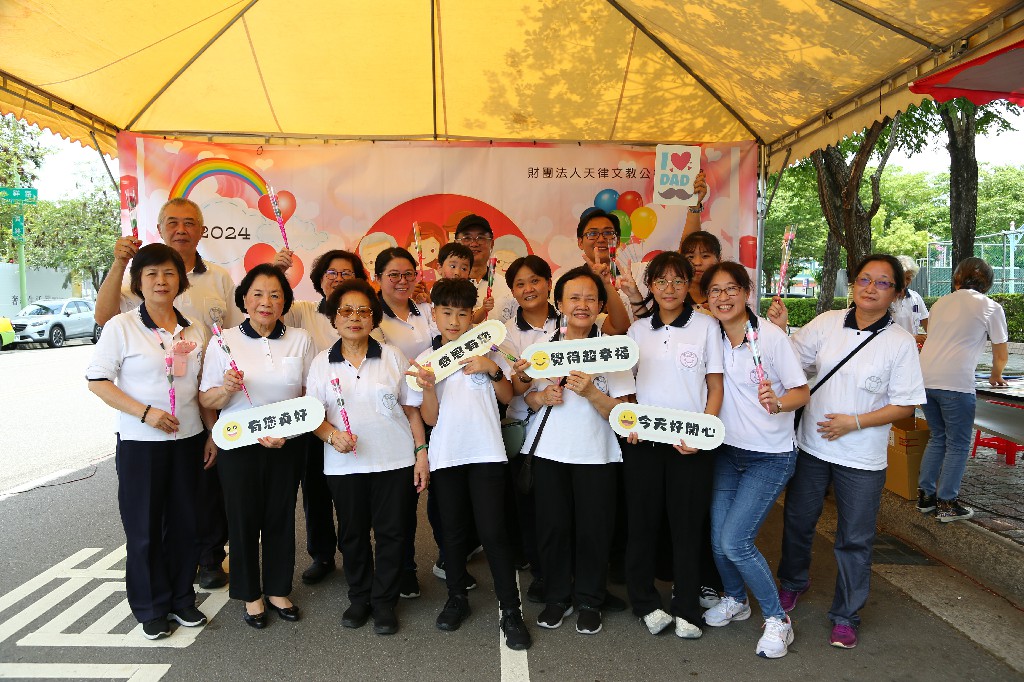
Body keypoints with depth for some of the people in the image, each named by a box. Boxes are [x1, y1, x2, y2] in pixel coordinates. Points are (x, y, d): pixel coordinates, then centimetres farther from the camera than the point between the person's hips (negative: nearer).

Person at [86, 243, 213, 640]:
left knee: (185, 522, 12)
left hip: (188, 440, 4)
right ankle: (150, 608, 25)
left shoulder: (195, 331, 5)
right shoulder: (121, 327, -7)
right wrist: (145, 412, -18)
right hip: (140, 443, -4)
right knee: (144, 528, 7)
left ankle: (181, 598, 29)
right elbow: (97, 381, -8)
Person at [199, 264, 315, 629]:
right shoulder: (223, 341, -3)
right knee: (243, 519, 8)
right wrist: (227, 389, -23)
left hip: (287, 445, 1)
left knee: (281, 517, 11)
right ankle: (250, 594, 28)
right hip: (239, 445, -1)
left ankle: (278, 589, 30)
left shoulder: (300, 339, 1)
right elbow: (206, 400, -1)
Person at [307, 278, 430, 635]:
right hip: (344, 464, 1)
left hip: (394, 461, -1)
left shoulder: (393, 356, 1)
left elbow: (412, 409, 3)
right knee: (352, 533, 11)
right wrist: (331, 435, -16)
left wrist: (421, 453, -2)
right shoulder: (321, 363, 3)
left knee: (390, 532, 4)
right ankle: (359, 598, 31)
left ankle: (384, 602, 22)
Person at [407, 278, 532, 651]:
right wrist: (428, 388, -18)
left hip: (486, 452, -2)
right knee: (453, 530, 11)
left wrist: (492, 369, -9)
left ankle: (511, 611, 5)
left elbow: (507, 397, 8)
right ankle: (457, 598, 30)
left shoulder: (487, 350, 4)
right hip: (446, 455, 2)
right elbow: (430, 418, 0)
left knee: (492, 531, -5)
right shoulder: (425, 359, 4)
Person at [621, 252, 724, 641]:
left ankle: (686, 610, 20)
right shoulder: (638, 329, 9)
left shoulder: (705, 326, 2)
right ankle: (645, 603, 23)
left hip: (690, 444, -2)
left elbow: (716, 387, 1)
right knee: (642, 522, 7)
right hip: (643, 441, 2)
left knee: (688, 525, 5)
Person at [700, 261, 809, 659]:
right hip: (728, 450, 5)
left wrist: (777, 403, -32)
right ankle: (735, 600, 35)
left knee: (734, 541, -11)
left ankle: (777, 620, 11)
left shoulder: (771, 336, -16)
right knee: (718, 540, 6)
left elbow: (802, 392, -13)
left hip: (770, 457, -5)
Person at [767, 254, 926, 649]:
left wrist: (854, 422, -17)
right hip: (811, 445, 3)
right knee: (797, 520, 19)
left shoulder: (901, 342, -9)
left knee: (855, 540, 9)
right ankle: (793, 582, 46)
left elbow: (905, 405, -8)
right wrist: (779, 329, -14)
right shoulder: (827, 323, -3)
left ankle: (846, 616, 29)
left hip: (862, 459, -2)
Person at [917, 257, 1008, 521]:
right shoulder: (991, 307, 6)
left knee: (937, 438, 19)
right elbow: (1001, 355, 13)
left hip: (925, 378, 5)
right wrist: (995, 376, 31)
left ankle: (925, 495, 22)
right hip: (955, 383, -5)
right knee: (958, 445, 7)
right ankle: (947, 504, 12)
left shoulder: (940, 303, 18)